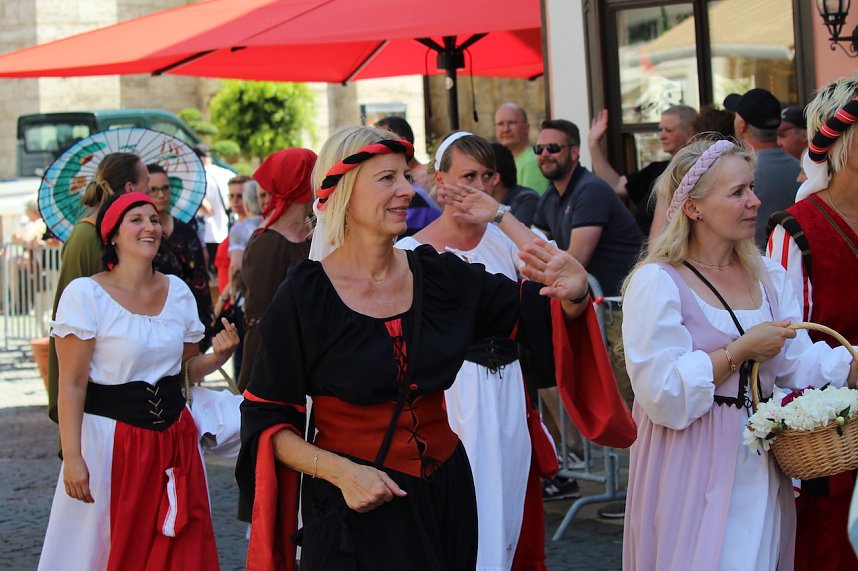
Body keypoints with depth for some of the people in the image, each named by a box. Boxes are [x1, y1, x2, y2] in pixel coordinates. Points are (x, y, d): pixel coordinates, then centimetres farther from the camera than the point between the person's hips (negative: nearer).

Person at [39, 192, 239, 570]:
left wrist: (217, 356, -5)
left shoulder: (178, 291, 6)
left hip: (175, 437, 5)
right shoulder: (85, 294, -10)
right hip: (111, 441, -5)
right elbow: (72, 384, -12)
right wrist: (72, 458, -17)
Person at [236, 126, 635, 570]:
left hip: (445, 497, 5)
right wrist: (340, 471, -22)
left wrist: (574, 291, -19)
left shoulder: (438, 275, 0)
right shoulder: (304, 296, -11)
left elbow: (536, 310, 4)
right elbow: (265, 417, -8)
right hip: (357, 508, -4)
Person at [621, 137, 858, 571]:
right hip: (695, 479, -6)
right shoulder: (657, 283, -11)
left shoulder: (769, 277, 10)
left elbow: (799, 365, 4)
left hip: (762, 471, 6)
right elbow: (662, 394, -19)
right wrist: (741, 351, -18)